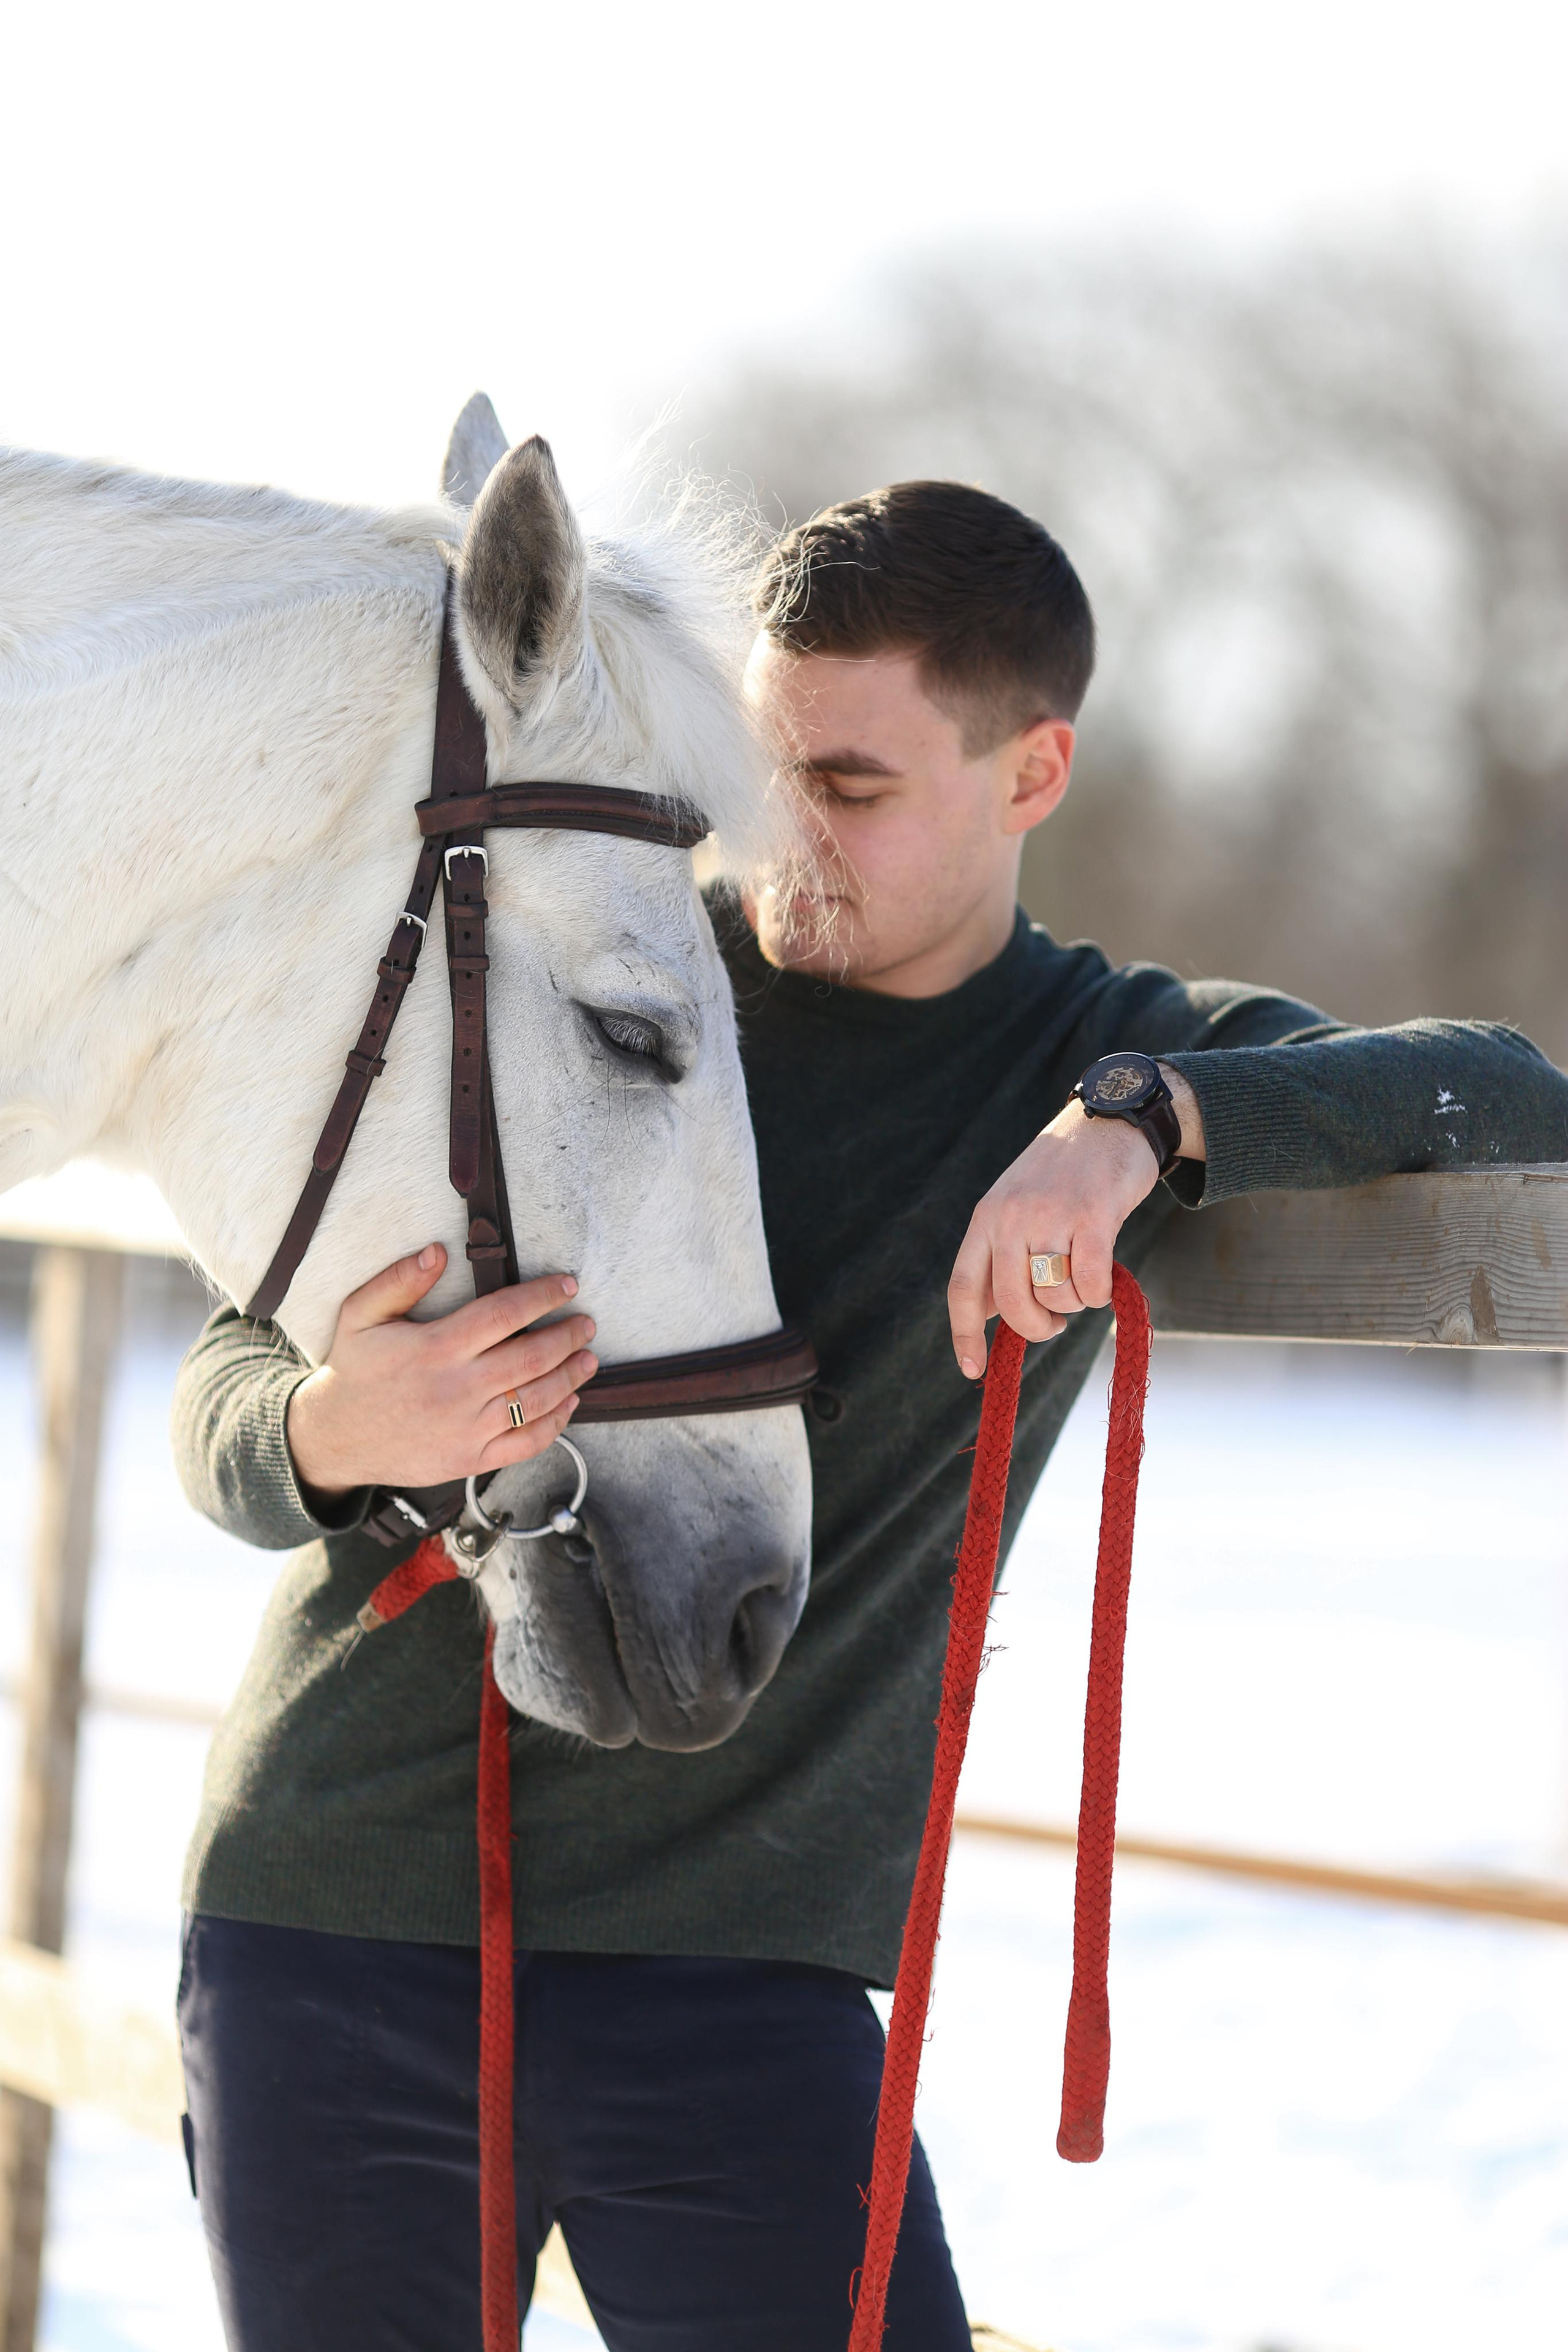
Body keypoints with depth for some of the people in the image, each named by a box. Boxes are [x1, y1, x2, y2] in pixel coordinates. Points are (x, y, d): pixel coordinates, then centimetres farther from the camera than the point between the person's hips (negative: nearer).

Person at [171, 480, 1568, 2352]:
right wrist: (329, 1437, -22)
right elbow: (229, 1387, 3)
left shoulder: (1121, 1068, 3)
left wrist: (1147, 1121, -29)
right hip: (331, 1928, 1)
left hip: (738, 1967, -1)